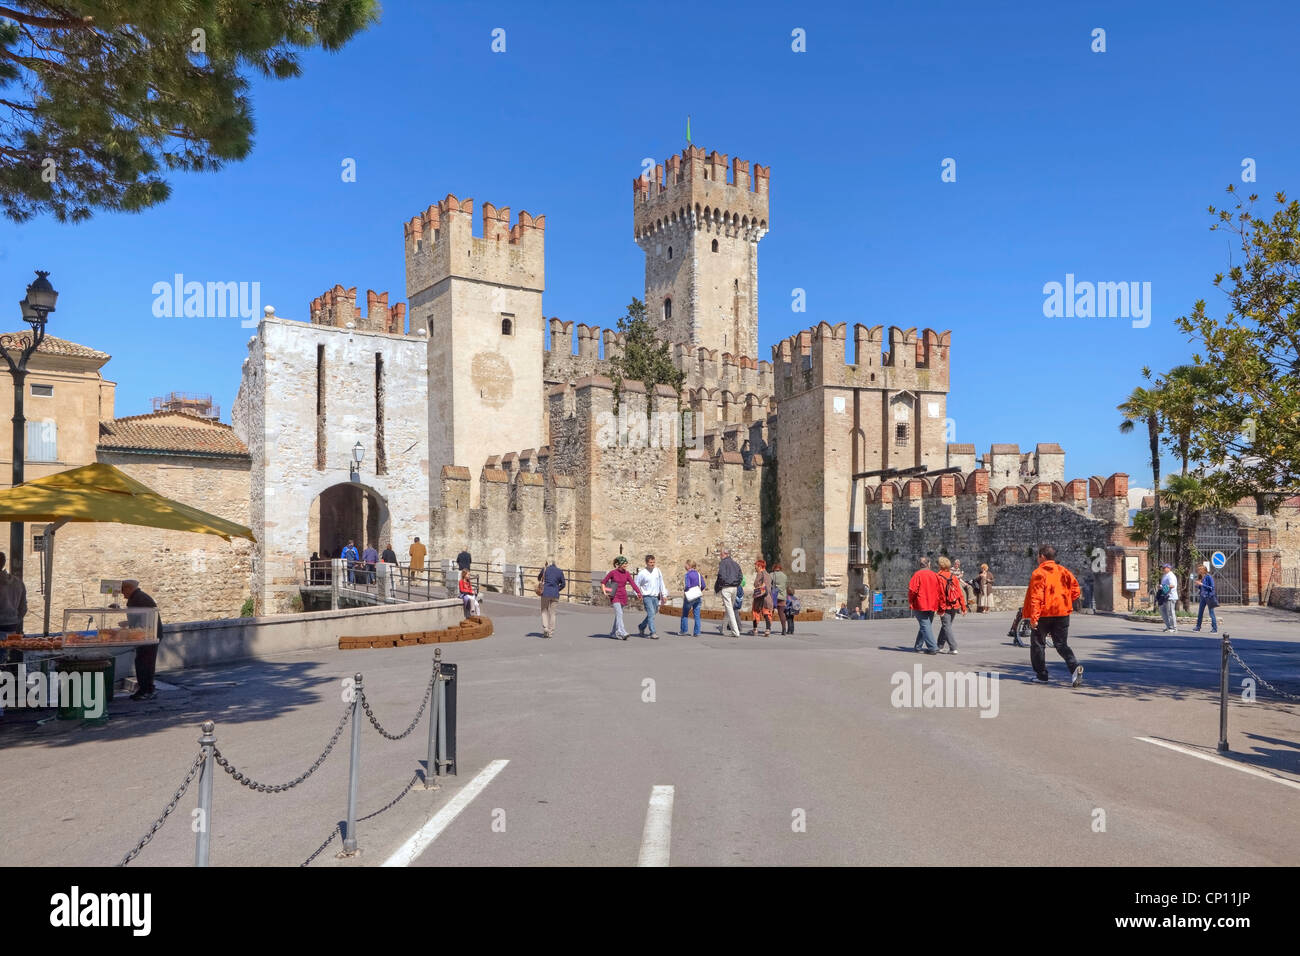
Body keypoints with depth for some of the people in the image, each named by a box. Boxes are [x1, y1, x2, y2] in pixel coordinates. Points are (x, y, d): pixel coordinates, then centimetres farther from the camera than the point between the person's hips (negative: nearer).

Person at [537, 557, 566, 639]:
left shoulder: (545, 570, -1)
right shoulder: (560, 572, 5)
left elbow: (539, 578, 17)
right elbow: (563, 584, 8)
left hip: (546, 593, -2)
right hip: (555, 594, 2)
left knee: (544, 611, 11)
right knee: (552, 612, 9)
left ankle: (545, 628, -7)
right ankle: (551, 632, 11)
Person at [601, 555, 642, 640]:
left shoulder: (626, 573, 4)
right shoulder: (613, 572, -7)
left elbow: (633, 583, -7)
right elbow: (603, 582, 2)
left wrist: (639, 593, -19)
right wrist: (604, 592, -11)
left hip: (623, 597, 5)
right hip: (615, 597, -5)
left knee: (618, 615, 11)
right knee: (619, 614, -18)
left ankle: (613, 633, 24)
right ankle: (622, 633, -26)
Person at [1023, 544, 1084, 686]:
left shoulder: (1038, 573, -10)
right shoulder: (1063, 571, 7)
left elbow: (1036, 596, -16)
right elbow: (1076, 591, 4)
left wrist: (1033, 617, -17)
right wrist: (1065, 602, 16)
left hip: (1043, 614, -5)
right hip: (1062, 614, 5)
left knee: (1038, 644, 11)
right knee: (1062, 644, 10)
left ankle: (1041, 674, 15)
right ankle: (1075, 667, -15)